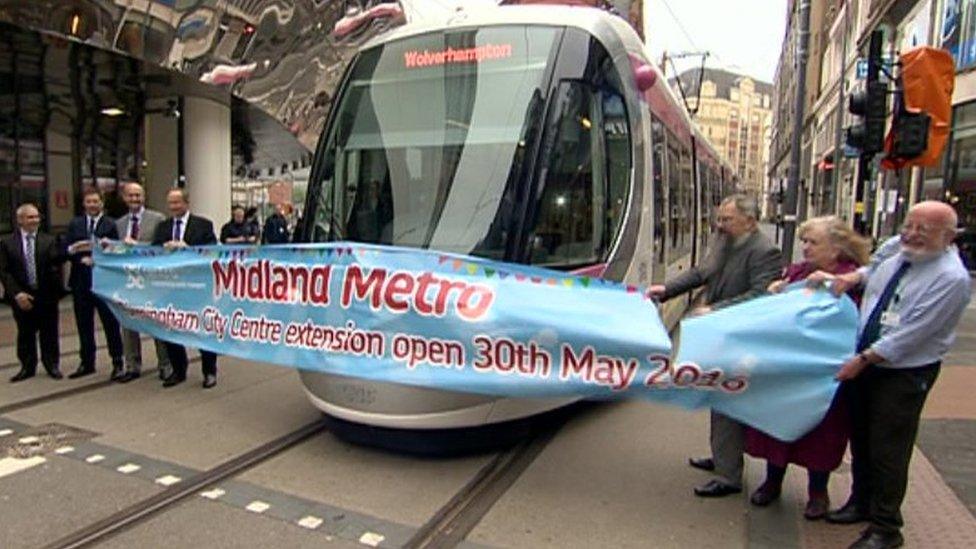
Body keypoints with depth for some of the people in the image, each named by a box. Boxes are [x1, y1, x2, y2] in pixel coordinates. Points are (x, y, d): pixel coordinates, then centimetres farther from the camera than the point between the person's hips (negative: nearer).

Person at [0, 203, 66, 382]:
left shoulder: (49, 241, 2)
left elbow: (56, 262, -8)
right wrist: (17, 294, -12)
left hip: (46, 296, 0)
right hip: (22, 297, 0)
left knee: (49, 333, 7)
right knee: (25, 334, 10)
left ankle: (52, 365, 21)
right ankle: (28, 367, 23)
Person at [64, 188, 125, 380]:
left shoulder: (111, 224, -1)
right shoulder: (74, 224, 11)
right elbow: (65, 251, 5)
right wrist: (78, 256, -12)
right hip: (81, 280, 4)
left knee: (111, 324, 0)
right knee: (84, 325, 11)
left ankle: (118, 363, 7)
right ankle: (87, 363, 23)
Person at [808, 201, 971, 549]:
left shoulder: (951, 278, -20)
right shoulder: (894, 248, -1)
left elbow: (911, 334, -23)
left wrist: (863, 359, -22)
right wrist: (850, 279, 1)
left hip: (905, 374, -7)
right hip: (866, 362, 7)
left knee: (888, 450, 1)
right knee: (861, 438, 19)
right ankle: (861, 503, 40)